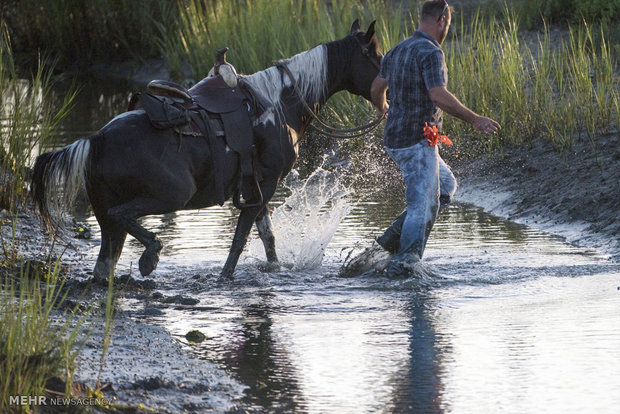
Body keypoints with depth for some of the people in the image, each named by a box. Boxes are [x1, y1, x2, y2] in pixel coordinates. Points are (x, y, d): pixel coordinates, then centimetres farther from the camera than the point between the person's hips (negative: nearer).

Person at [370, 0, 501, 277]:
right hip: (417, 142, -10)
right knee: (423, 205, -8)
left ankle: (393, 238, 15)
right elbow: (439, 96, -26)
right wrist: (475, 120, -21)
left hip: (396, 139, 10)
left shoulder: (398, 51, 13)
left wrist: (382, 109, 44)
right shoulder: (431, 52, -15)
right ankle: (403, 262, -10)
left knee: (446, 186, 20)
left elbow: (377, 88, 23)